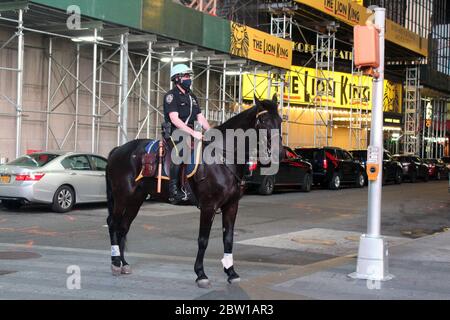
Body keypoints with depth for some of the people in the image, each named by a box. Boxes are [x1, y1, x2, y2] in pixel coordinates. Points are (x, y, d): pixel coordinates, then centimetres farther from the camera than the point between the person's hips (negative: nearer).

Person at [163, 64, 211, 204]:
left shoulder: (192, 97, 20)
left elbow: (201, 118, 18)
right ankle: (174, 190, -28)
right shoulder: (171, 96, -5)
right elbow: (174, 119, -17)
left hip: (190, 133, 8)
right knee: (179, 153, -31)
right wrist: (193, 132, -25)